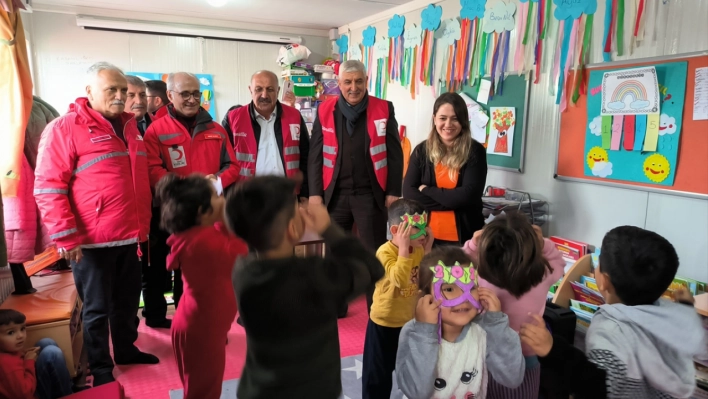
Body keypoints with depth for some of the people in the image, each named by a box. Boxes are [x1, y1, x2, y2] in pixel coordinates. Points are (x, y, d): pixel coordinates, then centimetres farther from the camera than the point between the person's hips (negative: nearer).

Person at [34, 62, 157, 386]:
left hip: (129, 237, 6)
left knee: (128, 301, 18)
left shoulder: (129, 126, 12)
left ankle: (127, 350, 37)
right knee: (97, 308, 8)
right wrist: (65, 236, -16)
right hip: (91, 242, -6)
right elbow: (48, 186, -13)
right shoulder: (65, 127, -10)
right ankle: (101, 369, 24)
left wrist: (142, 225, 16)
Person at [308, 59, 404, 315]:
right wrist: (315, 192, -3)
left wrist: (394, 192, -4)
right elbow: (315, 155, 3)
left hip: (371, 194, -2)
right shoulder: (325, 111, 3)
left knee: (375, 254, 7)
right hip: (335, 194, 2)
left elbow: (394, 154, 0)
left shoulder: (384, 109, 0)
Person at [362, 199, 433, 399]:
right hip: (385, 321, -6)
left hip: (411, 319, 6)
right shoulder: (385, 252, -24)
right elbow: (400, 279, -37)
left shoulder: (419, 250, -3)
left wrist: (427, 250, -13)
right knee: (378, 370, 9)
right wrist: (404, 247, -38)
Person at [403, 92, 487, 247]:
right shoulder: (421, 150, 1)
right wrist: (452, 201, -13)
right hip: (427, 235, 2)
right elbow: (408, 193, -7)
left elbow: (468, 196, -15)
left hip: (463, 237, -2)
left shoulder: (475, 151, -5)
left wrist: (427, 190, -9)